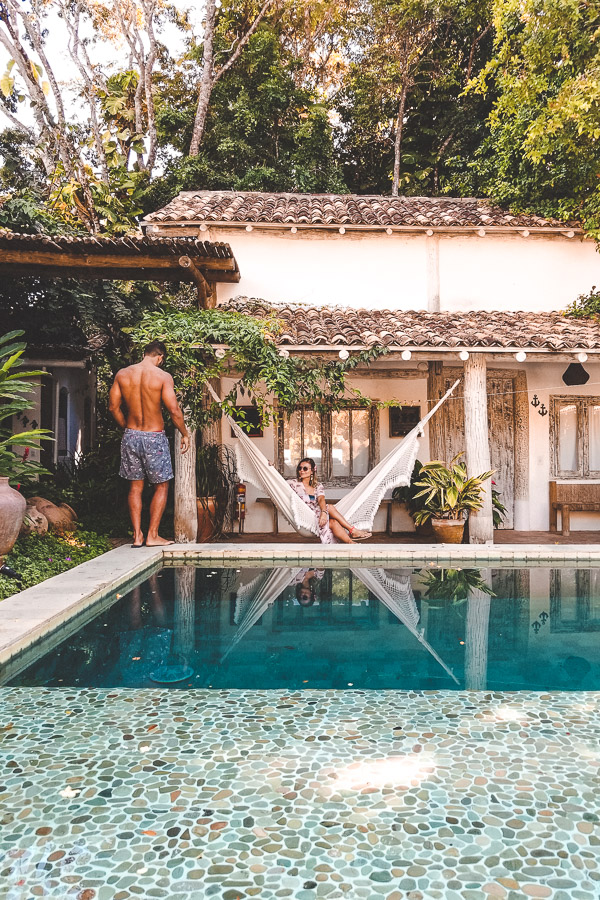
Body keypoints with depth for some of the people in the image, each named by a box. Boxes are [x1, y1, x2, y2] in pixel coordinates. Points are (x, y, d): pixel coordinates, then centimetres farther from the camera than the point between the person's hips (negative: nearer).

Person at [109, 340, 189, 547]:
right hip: (154, 437, -4)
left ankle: (137, 536, 14)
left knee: (135, 487, 13)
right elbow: (174, 410, -14)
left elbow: (114, 407, 6)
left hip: (131, 435, 4)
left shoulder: (122, 374, 2)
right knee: (161, 486, 10)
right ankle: (152, 536, 8)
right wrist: (184, 434, 0)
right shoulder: (162, 376, -10)